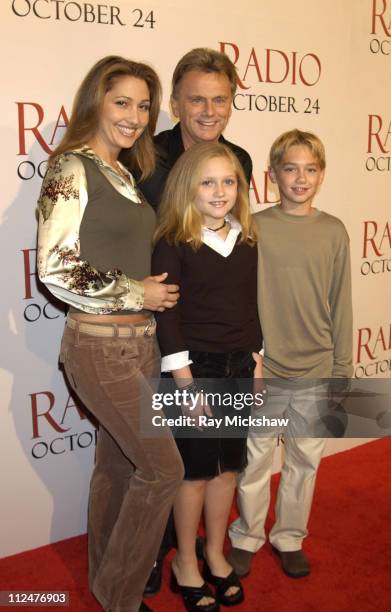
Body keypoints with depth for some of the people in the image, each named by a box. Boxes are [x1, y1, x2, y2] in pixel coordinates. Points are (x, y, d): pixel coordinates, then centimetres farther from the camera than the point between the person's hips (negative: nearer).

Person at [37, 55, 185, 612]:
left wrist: (153, 290, 10)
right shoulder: (71, 169, -12)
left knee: (119, 466, 17)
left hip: (140, 343, 8)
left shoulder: (127, 174, 13)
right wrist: (137, 293, -12)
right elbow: (56, 270, -18)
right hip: (102, 347, -7)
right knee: (164, 469, 0)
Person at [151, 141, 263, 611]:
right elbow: (166, 313, -14)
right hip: (195, 367, -5)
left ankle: (215, 554, 34)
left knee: (227, 466, 14)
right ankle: (185, 563, 28)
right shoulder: (173, 243, -11)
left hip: (238, 367, 5)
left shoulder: (247, 240, 6)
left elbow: (253, 306, 11)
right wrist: (184, 381, -16)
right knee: (195, 470, 7)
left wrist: (258, 368, 10)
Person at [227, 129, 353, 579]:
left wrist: (342, 371, 3)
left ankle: (289, 537, 35)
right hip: (263, 371, -2)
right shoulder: (254, 228, -6)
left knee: (305, 460, 14)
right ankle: (247, 537, 33)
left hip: (315, 372, 2)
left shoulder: (333, 232, 0)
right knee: (256, 459, 11)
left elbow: (340, 306, 3)